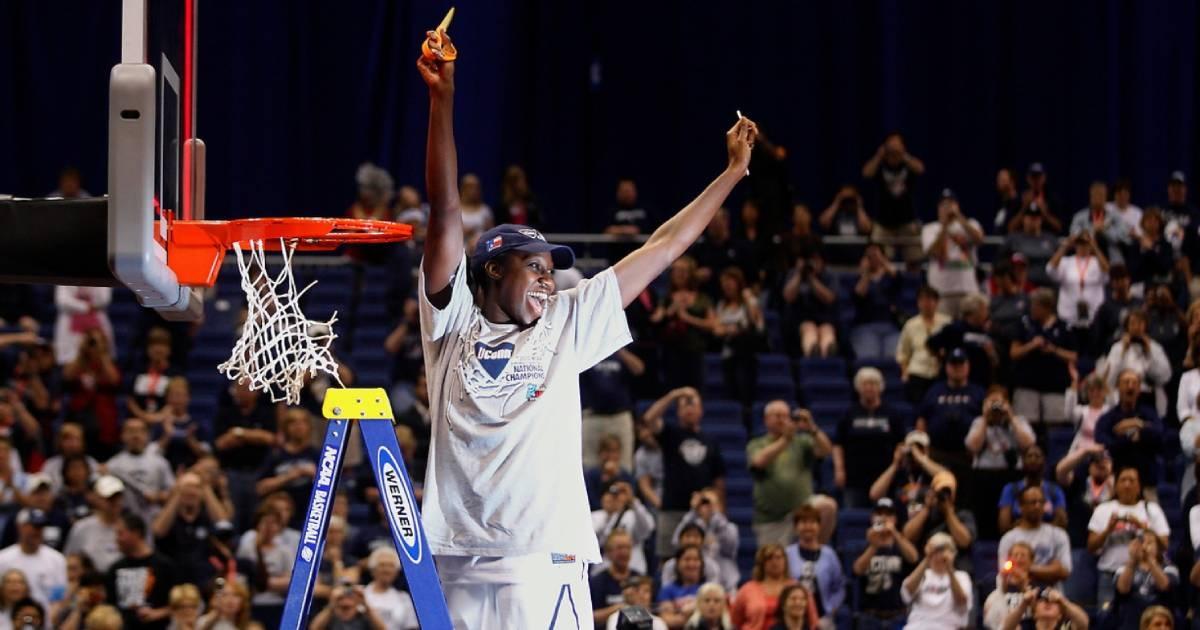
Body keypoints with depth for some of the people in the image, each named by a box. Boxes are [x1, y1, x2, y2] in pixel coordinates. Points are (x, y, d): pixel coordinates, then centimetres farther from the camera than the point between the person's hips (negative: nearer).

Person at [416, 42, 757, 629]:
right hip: (458, 566, 0)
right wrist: (442, 101, -6)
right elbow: (445, 213, 2)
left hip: (544, 565, 0)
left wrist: (732, 171, 21)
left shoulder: (564, 326, 15)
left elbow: (661, 250, 19)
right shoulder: (453, 324, 10)